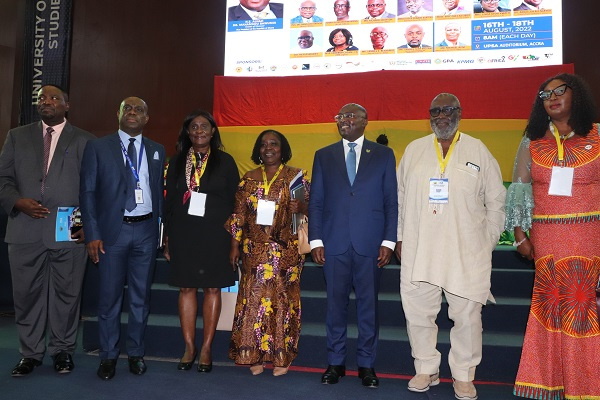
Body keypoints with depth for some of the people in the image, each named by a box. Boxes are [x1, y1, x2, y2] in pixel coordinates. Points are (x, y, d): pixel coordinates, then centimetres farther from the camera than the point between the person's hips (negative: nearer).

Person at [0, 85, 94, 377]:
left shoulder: (84, 141, 7)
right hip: (25, 231, 2)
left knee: (66, 293, 5)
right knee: (27, 293, 8)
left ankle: (62, 350, 21)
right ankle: (30, 353, 23)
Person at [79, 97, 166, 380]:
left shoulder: (157, 151, 10)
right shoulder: (97, 147, 3)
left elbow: (160, 192, 10)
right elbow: (87, 192, 0)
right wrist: (92, 234, -7)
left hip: (146, 231, 2)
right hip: (112, 231, -2)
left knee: (141, 296, 9)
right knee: (110, 296, 5)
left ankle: (136, 353, 24)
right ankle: (108, 356, 20)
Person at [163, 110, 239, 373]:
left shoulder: (225, 161, 4)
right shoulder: (177, 162, 10)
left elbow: (234, 201, 2)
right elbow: (169, 200, 9)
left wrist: (233, 238, -3)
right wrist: (168, 237, 4)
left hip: (215, 233, -2)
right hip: (183, 232, 2)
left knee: (212, 288, 2)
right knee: (187, 288, 4)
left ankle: (206, 349, 12)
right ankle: (189, 348, 14)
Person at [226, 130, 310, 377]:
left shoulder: (295, 176, 3)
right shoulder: (249, 178, 9)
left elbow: (310, 208, 2)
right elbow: (239, 214, 8)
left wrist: (300, 206, -20)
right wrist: (235, 245, 4)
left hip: (285, 251, -2)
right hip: (255, 250, 2)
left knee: (282, 299, 2)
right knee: (254, 298, 2)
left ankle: (281, 356, 13)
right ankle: (254, 355, 14)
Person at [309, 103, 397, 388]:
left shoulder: (383, 155, 8)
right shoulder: (323, 156, 11)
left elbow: (391, 201, 4)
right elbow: (316, 202, 8)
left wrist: (389, 241, -4)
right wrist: (315, 240, -1)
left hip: (370, 244, -1)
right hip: (334, 244, 1)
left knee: (368, 305, 6)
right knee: (335, 304, 7)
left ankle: (366, 364, 20)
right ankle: (335, 362, 21)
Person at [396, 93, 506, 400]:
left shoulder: (478, 151, 5)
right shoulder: (414, 150, 9)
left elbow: (495, 202, 7)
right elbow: (400, 197, 10)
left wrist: (488, 242, 3)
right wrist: (400, 237, 6)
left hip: (466, 251, -1)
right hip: (418, 250, 2)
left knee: (466, 314, 4)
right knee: (417, 311, 5)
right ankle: (426, 370, 23)